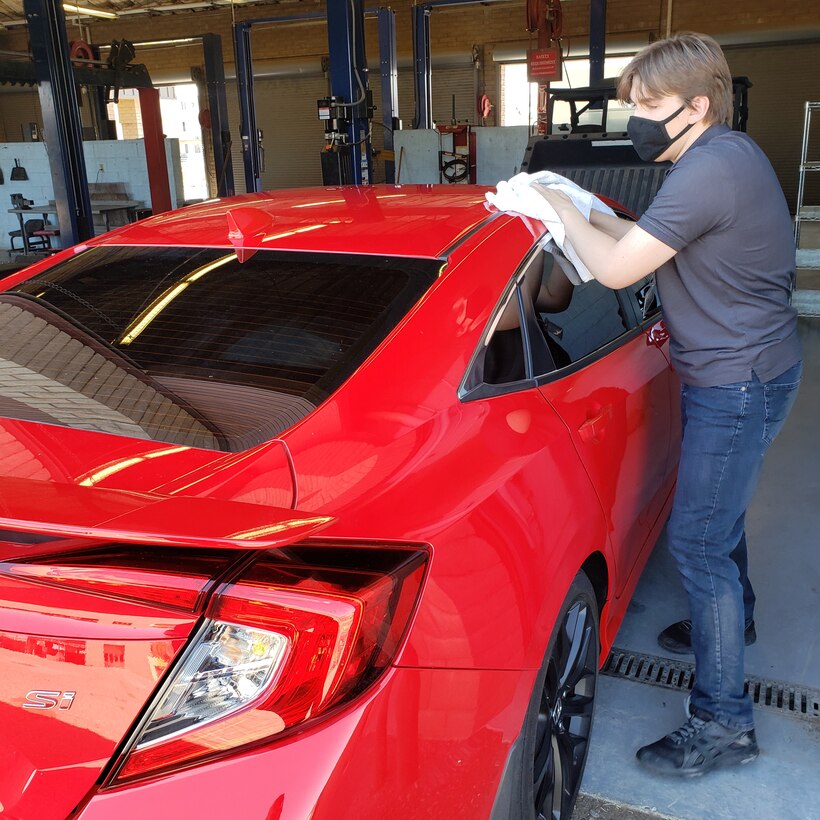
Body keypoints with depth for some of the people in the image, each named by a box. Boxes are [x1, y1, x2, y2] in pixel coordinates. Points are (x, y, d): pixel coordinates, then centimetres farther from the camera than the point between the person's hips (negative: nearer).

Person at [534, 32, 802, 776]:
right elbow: (647, 240, 15)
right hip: (743, 371, 10)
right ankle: (732, 619, 49)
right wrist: (586, 214, 5)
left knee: (698, 540, -5)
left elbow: (617, 269, -24)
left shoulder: (712, 172, -24)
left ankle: (723, 722, 6)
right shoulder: (727, 155, 10)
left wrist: (563, 211, -10)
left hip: (737, 384, -10)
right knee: (719, 517, 25)